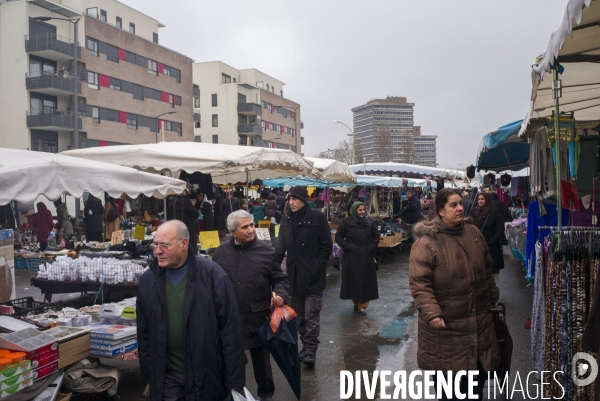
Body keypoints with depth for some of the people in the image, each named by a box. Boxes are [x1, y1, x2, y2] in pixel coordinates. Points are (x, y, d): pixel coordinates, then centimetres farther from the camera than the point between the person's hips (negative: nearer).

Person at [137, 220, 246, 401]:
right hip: (166, 380, 3)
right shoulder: (148, 279, -1)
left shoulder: (213, 276, -13)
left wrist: (235, 381, -9)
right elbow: (144, 333, 8)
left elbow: (231, 331, -11)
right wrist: (148, 374, 8)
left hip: (207, 378, -3)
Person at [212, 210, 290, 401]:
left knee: (261, 358, 15)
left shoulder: (266, 250, -5)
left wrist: (281, 295, -17)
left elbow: (280, 279, 1)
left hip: (258, 316, -1)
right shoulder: (221, 252, 0)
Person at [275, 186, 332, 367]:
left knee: (311, 315, -3)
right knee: (299, 315, 14)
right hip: (294, 275, 5)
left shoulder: (317, 217, -8)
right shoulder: (286, 219, 6)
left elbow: (327, 246, -7)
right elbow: (281, 246, 7)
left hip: (312, 276, -5)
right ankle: (306, 346, 27)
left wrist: (317, 267, -12)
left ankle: (311, 351, 7)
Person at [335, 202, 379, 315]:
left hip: (367, 256, 3)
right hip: (352, 256, -3)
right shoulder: (346, 221, -6)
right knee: (354, 280, 3)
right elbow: (338, 237, -2)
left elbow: (376, 236, 13)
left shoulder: (370, 221, 3)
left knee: (366, 280, 3)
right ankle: (356, 302, 19)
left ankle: (363, 305, 12)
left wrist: (372, 247, 1)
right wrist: (348, 247, -10)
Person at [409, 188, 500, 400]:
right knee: (449, 375, 7)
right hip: (446, 323, -6)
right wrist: (432, 313, -26)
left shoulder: (473, 232, 4)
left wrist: (493, 296, 22)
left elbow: (487, 269, 17)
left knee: (480, 369, 18)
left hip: (478, 318, 6)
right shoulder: (427, 242, -17)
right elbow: (419, 283, -19)